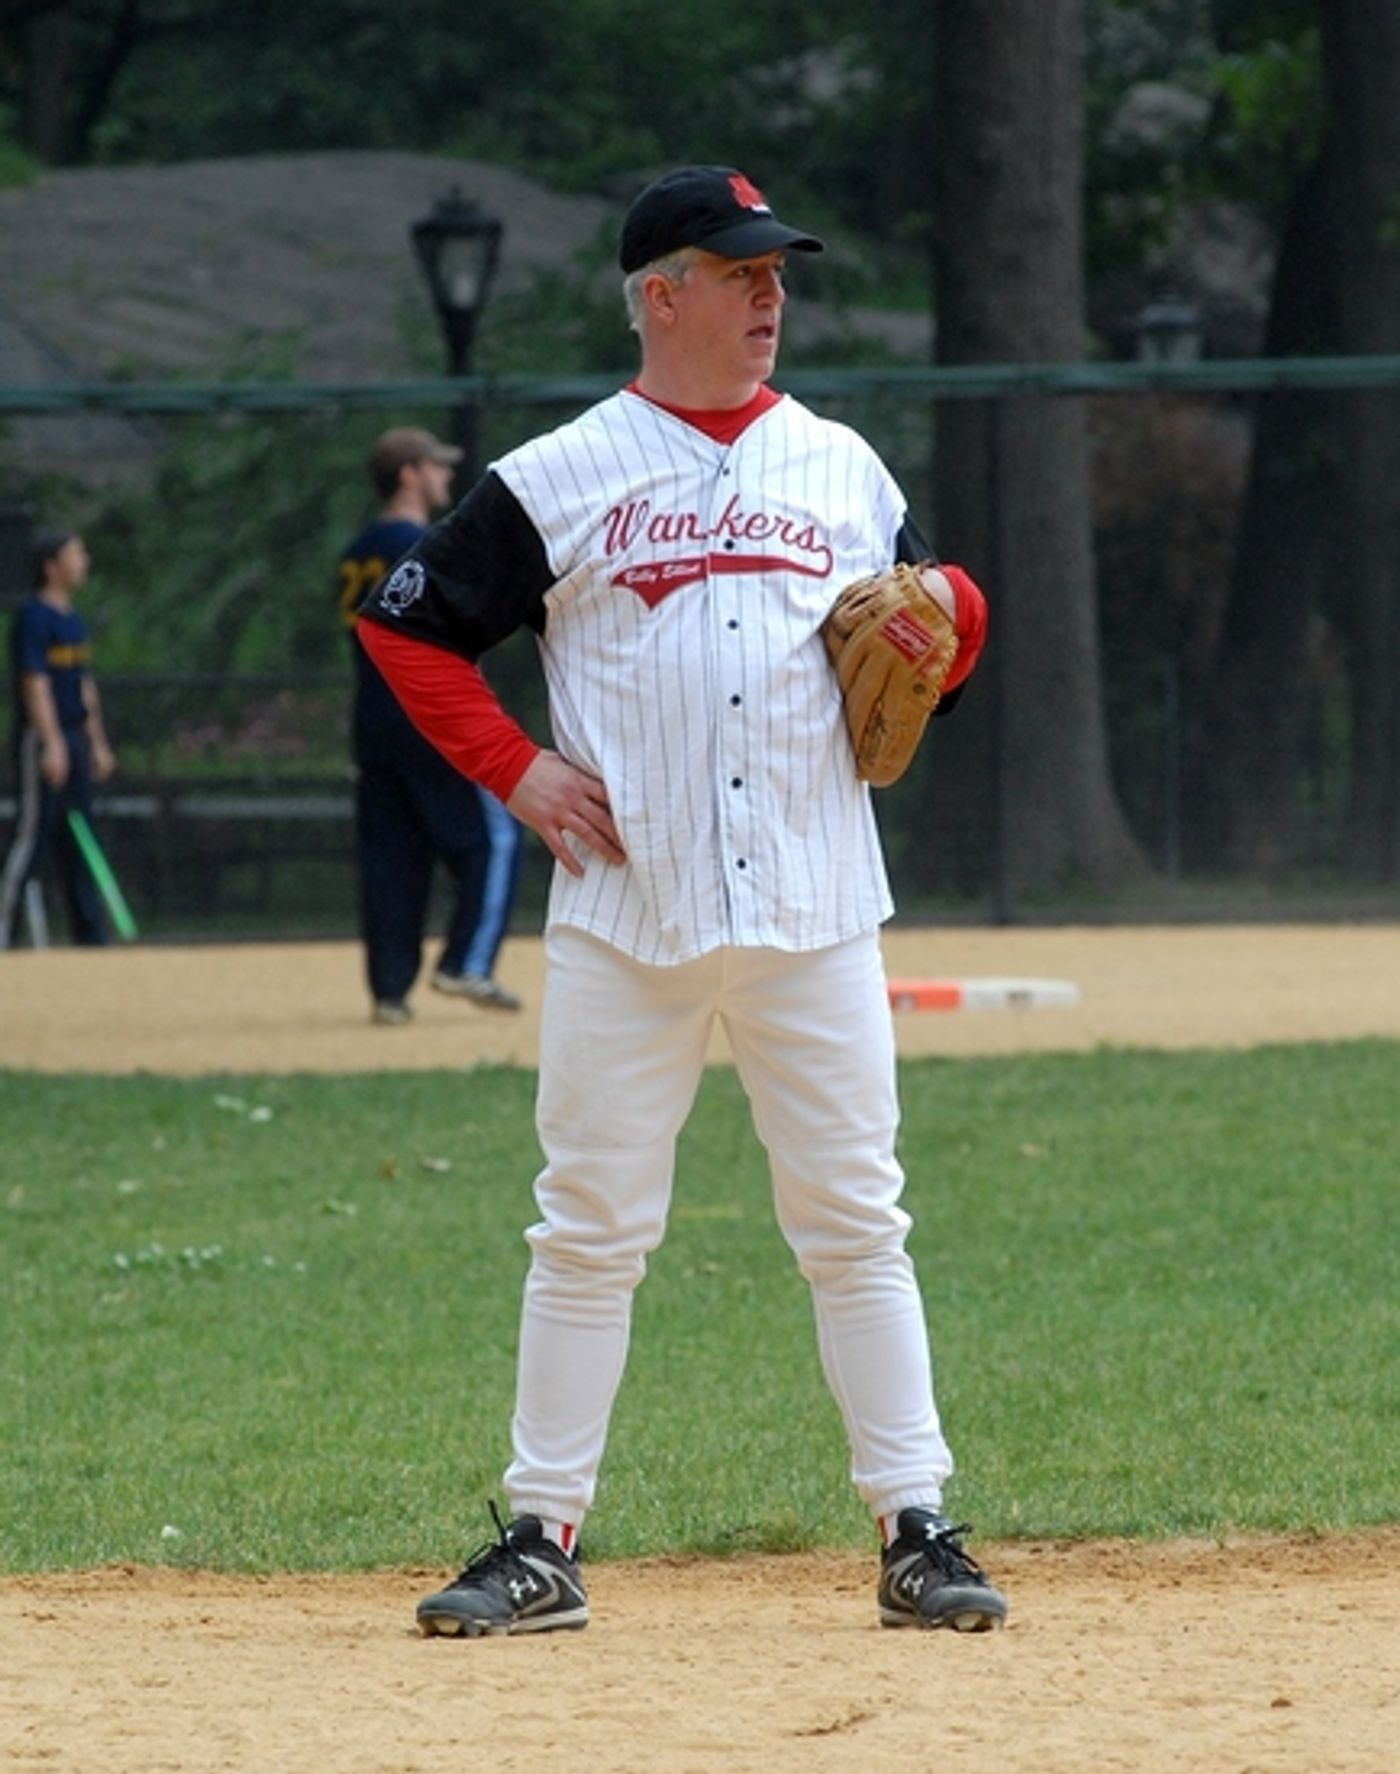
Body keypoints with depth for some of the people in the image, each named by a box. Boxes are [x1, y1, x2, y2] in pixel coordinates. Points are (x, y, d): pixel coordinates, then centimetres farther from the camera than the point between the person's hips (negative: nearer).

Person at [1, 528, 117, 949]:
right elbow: (35, 682, -19)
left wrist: (97, 744, 21)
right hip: (43, 738, -9)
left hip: (73, 738, 9)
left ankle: (90, 935, 14)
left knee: (78, 838, 10)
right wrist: (52, 744, -24)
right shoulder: (34, 615, -13)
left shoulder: (73, 619, 15)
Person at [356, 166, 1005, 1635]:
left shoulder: (843, 469, 12)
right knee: (589, 1229, 2)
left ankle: (916, 1534, 5)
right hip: (626, 915, -2)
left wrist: (949, 610, -3)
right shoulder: (560, 479, 3)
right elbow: (405, 623, 7)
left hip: (812, 911, 2)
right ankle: (541, 1542, 7)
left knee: (854, 1223, 1)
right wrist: (514, 767, -2)